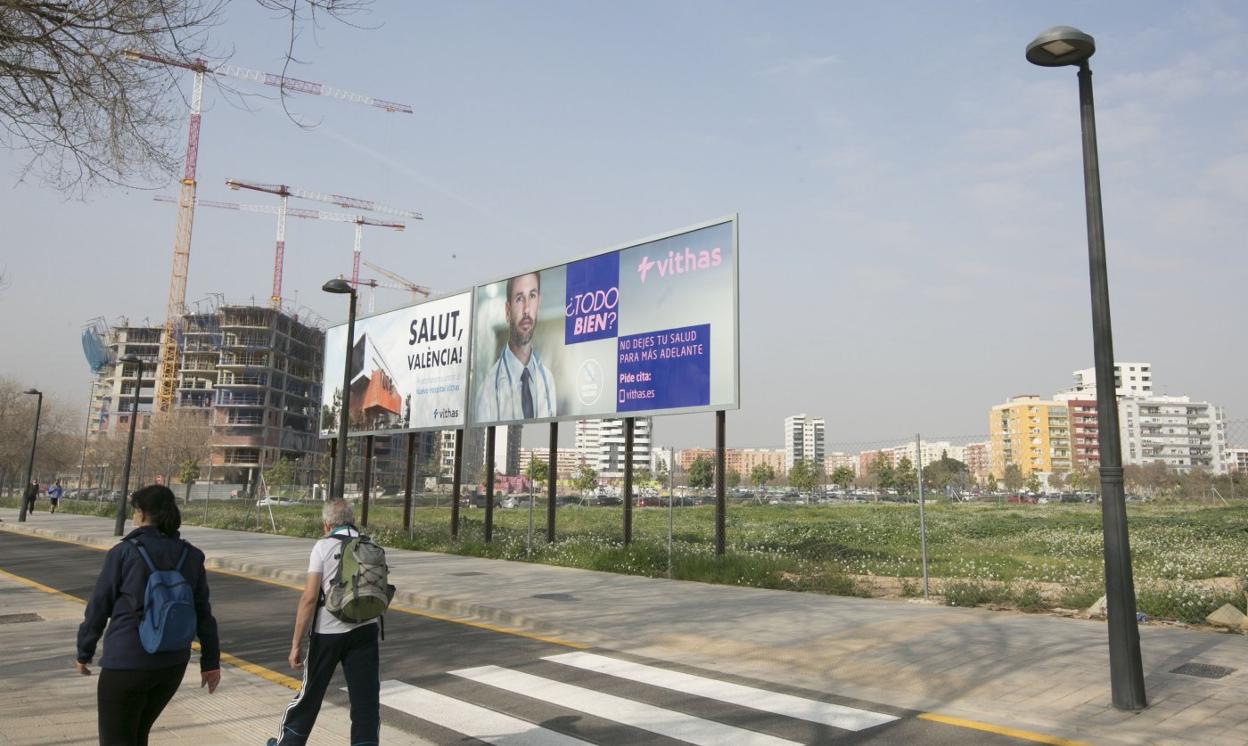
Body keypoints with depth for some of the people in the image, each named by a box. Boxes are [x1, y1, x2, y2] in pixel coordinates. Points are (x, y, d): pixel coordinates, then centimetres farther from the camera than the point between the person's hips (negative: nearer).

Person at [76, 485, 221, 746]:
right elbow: (203, 614, 4)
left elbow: (98, 608, -4)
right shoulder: (191, 556, 1)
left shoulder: (123, 553, -10)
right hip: (173, 664, 5)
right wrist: (210, 661, 11)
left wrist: (84, 653, 10)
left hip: (127, 663, -5)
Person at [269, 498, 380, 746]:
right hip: (365, 630, 2)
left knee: (311, 691, 18)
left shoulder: (323, 546, -7)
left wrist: (296, 644, -10)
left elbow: (309, 598, -13)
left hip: (328, 632, -2)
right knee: (366, 698, 5)